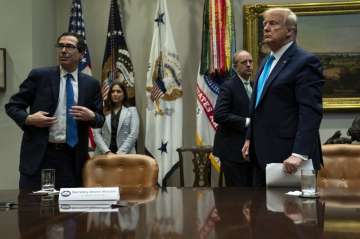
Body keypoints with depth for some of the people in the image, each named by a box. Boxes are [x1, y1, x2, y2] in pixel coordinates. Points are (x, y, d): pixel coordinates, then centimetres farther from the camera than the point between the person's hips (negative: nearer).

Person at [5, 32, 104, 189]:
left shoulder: (91, 84, 7)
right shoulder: (39, 76, 1)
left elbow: (100, 120, 12)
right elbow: (12, 106, 5)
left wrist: (91, 116, -11)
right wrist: (28, 119, -14)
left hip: (72, 157, 2)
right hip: (39, 154, -1)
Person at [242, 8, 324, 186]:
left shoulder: (305, 62, -11)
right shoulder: (267, 61, 17)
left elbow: (311, 112, -19)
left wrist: (299, 154, -27)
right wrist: (250, 138, 20)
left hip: (287, 154, -8)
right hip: (263, 154, 8)